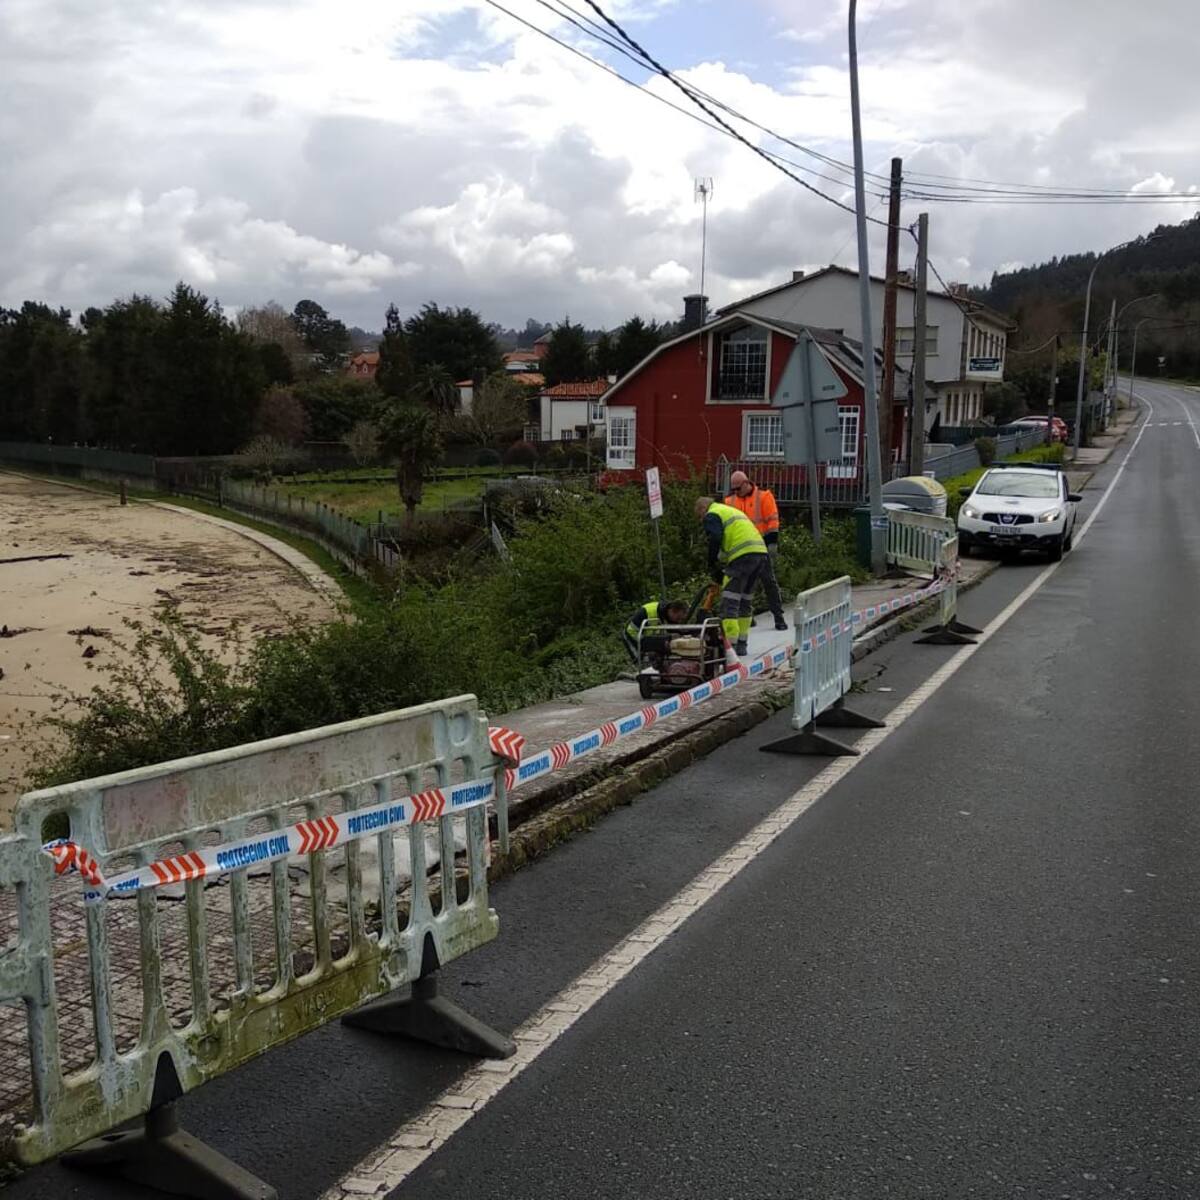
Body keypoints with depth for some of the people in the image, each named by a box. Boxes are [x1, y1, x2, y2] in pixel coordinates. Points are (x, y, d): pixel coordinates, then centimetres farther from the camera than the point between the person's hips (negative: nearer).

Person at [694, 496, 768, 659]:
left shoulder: (712, 515, 5)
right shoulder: (733, 511, 33)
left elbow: (714, 541, -9)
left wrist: (714, 568, 1)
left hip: (743, 555, -9)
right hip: (761, 553, 9)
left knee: (729, 603, -7)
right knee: (746, 601, 17)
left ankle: (730, 644, -13)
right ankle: (742, 644, 22)